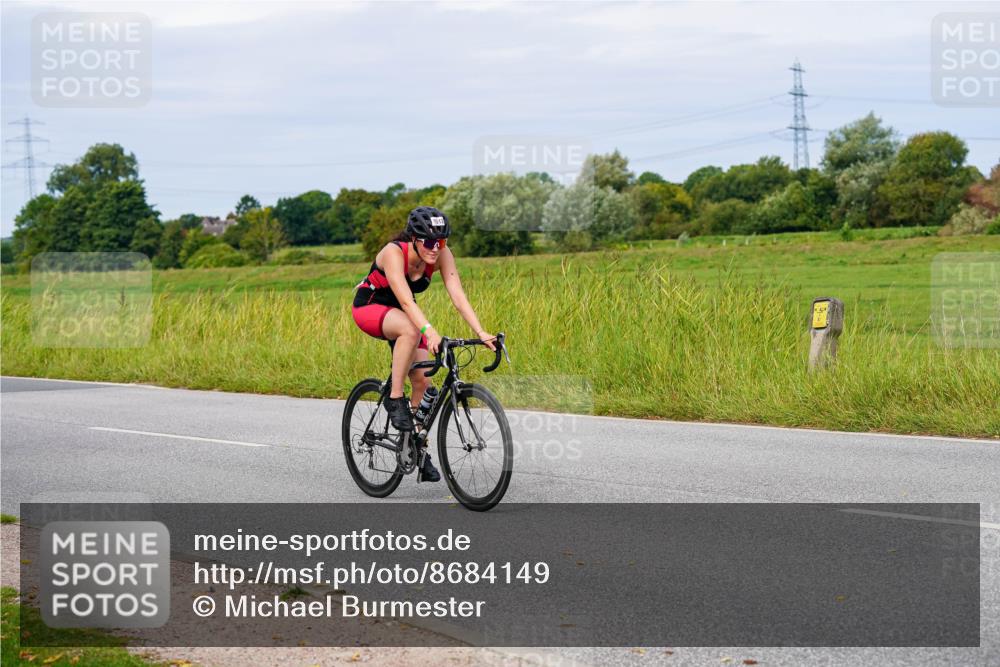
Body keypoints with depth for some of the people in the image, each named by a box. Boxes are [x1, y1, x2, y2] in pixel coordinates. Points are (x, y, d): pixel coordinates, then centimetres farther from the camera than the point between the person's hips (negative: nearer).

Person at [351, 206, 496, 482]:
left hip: (401, 314, 5)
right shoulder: (394, 253, -32)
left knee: (422, 381, -7)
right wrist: (430, 332, -57)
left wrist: (481, 332, -37)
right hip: (369, 307, -5)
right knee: (411, 330, -37)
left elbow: (458, 296, -25)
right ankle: (395, 400, -24)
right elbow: (406, 301, -43)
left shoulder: (442, 255, -19)